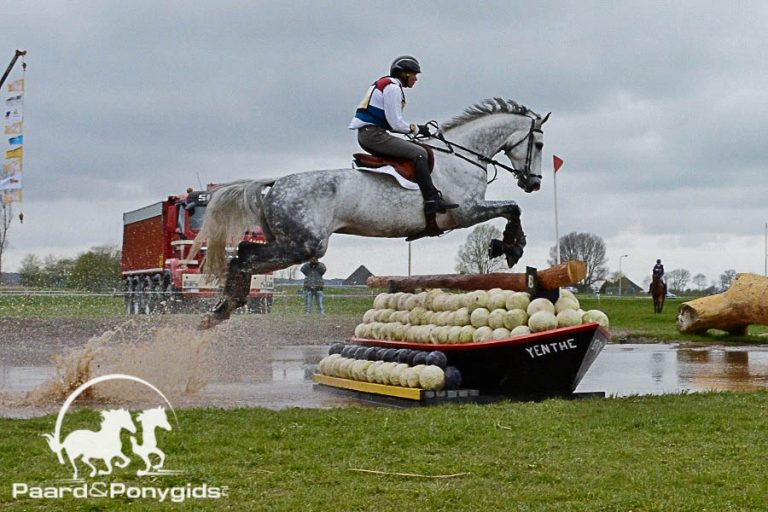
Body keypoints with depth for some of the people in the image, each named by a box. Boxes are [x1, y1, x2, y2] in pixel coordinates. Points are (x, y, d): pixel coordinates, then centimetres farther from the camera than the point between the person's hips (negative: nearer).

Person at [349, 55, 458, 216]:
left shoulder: (385, 84, 22)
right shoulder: (393, 87, -9)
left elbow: (390, 122, 21)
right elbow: (395, 123, -15)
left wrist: (415, 128, 12)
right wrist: (416, 129, -2)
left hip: (365, 135, 11)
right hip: (373, 135, -11)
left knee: (414, 150, 20)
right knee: (419, 153, -16)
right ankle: (432, 201, -22)